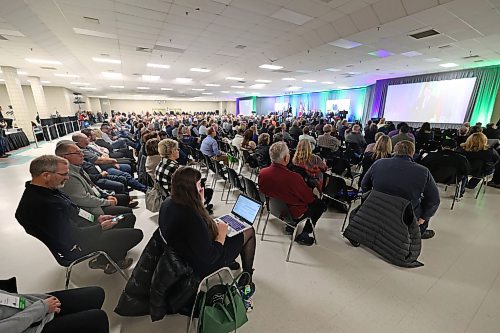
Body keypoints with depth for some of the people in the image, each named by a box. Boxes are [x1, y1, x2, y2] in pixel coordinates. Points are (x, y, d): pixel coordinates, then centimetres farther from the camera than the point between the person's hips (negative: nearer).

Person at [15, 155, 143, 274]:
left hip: (78, 227, 10)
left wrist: (96, 218, 3)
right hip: (75, 248, -10)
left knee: (128, 218, 13)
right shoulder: (43, 205, -33)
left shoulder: (40, 191, -1)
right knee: (136, 234, -10)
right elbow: (73, 236, -28)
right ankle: (104, 262, 17)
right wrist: (101, 227, -14)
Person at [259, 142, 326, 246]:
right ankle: (304, 235, 16)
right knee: (320, 204, 16)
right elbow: (309, 199, -19)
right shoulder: (293, 177, -36)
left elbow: (263, 191, 2)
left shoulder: (262, 173, -18)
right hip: (293, 213, -6)